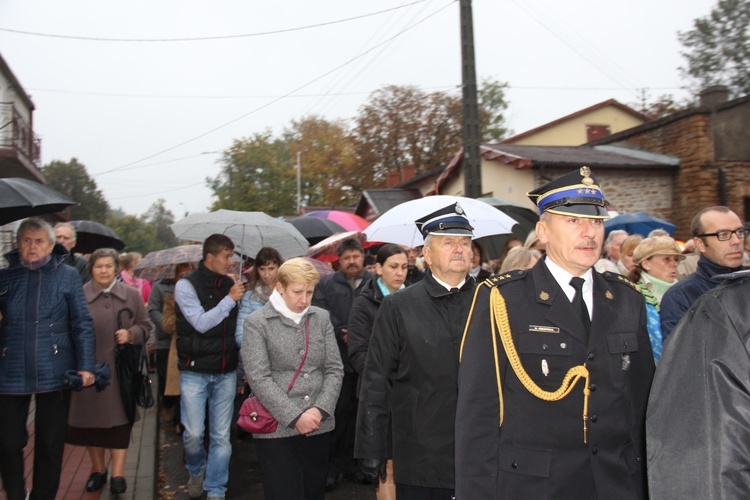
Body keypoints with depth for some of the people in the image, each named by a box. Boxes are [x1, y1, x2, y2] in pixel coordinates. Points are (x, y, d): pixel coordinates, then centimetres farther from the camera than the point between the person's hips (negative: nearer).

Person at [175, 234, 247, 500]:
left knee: (221, 436, 5)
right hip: (195, 372, -3)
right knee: (193, 434, 0)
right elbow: (201, 323, -17)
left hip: (226, 372, 3)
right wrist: (229, 299, -16)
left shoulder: (230, 285, 5)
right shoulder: (187, 285, -7)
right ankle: (196, 471, 31)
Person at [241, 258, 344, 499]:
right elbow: (259, 378, -11)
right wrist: (295, 417, -15)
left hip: (319, 425, 4)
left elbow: (334, 369, 5)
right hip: (277, 428, -4)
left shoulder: (321, 318, 7)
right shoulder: (257, 323, -4)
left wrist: (320, 410, -9)